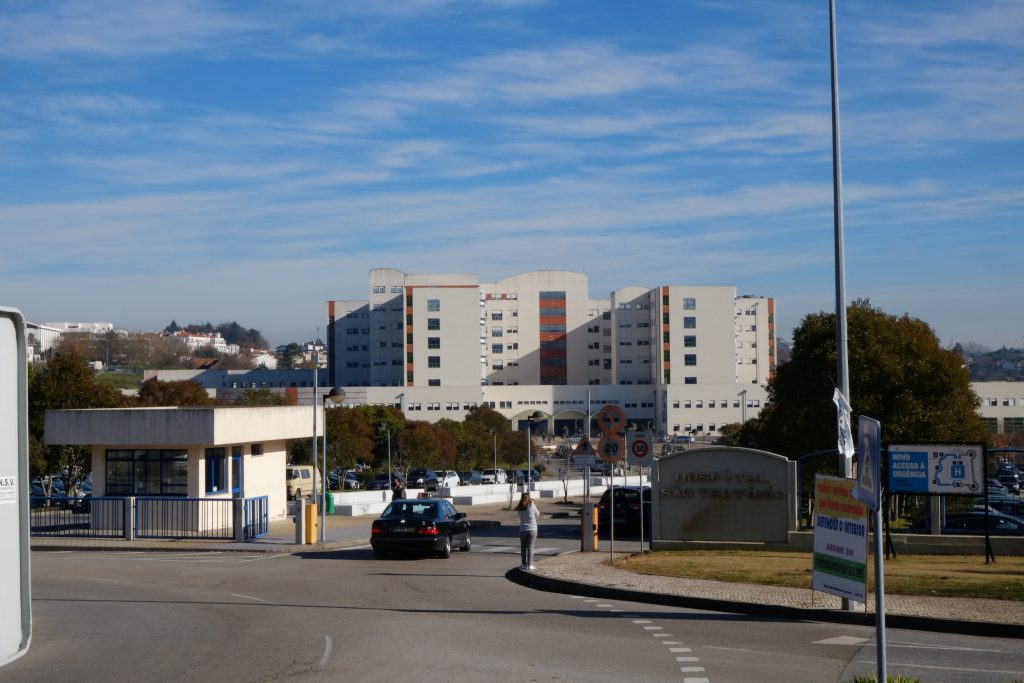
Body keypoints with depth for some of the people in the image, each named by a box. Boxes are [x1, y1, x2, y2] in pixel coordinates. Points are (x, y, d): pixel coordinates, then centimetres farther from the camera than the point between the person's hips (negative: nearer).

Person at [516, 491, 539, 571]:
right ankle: (529, 565, -2)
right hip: (532, 529, -2)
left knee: (523, 547, 13)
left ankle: (524, 564, 18)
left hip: (522, 530, 2)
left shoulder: (519, 508, -1)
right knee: (530, 547, 0)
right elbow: (537, 514, 4)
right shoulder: (532, 505, -7)